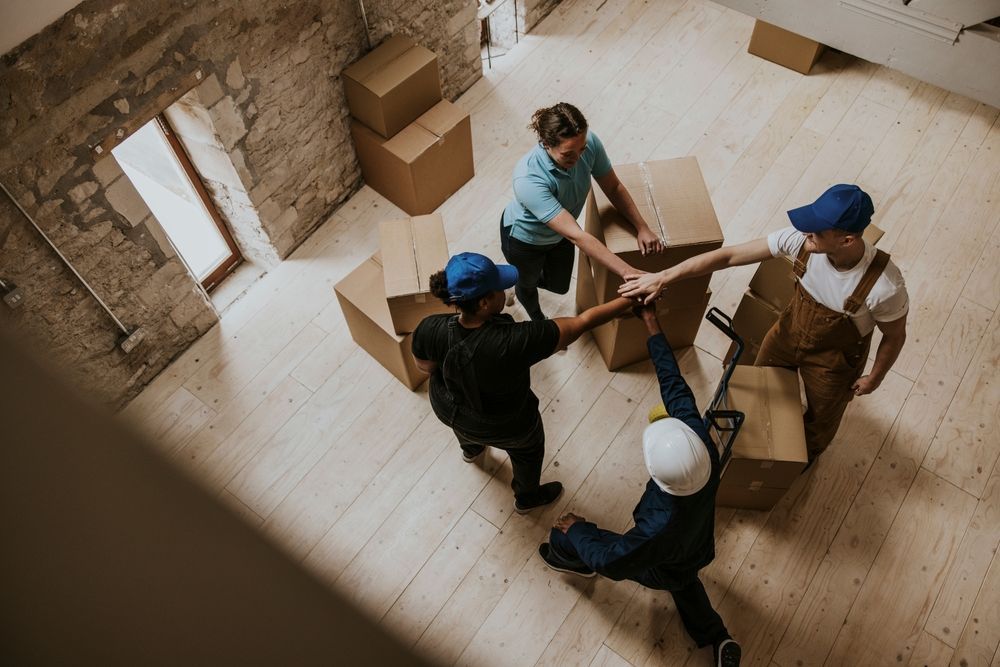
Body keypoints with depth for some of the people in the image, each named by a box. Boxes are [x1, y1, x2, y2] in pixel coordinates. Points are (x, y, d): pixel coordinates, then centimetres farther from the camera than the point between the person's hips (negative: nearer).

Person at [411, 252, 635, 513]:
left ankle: (470, 449, 77)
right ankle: (527, 497, 62)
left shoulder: (430, 329, -33)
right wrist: (630, 300, -24)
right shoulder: (515, 341, -45)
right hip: (504, 426, -3)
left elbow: (425, 366, -10)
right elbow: (582, 323, -35)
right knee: (528, 450, 33)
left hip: (448, 409, 4)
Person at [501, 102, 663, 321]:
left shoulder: (589, 143, -30)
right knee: (528, 283, 27)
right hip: (525, 239, -5)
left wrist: (642, 228, -19)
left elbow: (614, 188, -11)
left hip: (559, 234, 5)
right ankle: (538, 320, 63)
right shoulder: (528, 179, -47)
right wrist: (628, 273, -50)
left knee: (559, 285, 28)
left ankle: (532, 277, 64)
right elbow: (576, 236, -48)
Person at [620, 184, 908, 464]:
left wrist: (875, 377, -2)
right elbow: (729, 255, -27)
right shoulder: (800, 239, -32)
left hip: (835, 359, -3)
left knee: (819, 414, 26)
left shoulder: (885, 286, -41)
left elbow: (895, 336, -19)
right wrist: (662, 277, -28)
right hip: (789, 331, 4)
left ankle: (807, 451, 63)